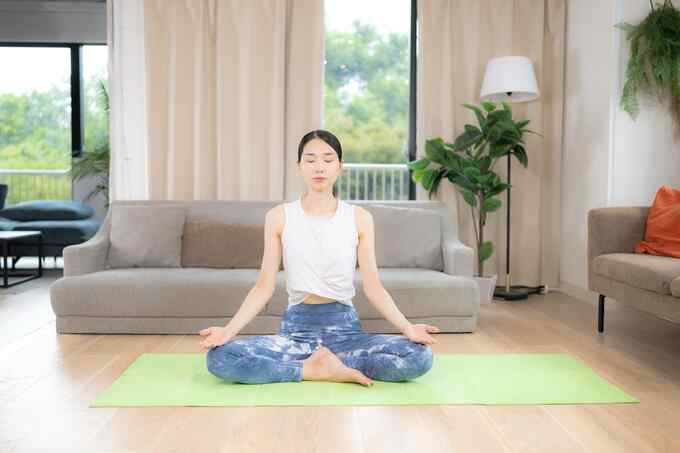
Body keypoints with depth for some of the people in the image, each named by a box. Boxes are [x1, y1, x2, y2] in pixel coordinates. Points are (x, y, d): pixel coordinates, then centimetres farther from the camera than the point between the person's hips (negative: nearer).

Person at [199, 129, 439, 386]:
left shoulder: (360, 218, 1)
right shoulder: (278, 217, 1)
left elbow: (372, 286, -3)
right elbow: (264, 286, -1)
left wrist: (407, 327, -19)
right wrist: (229, 330, -15)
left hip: (345, 327, 0)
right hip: (295, 327, 0)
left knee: (420, 356, -25)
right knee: (219, 357, -26)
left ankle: (319, 362, -10)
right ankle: (322, 369, -14)